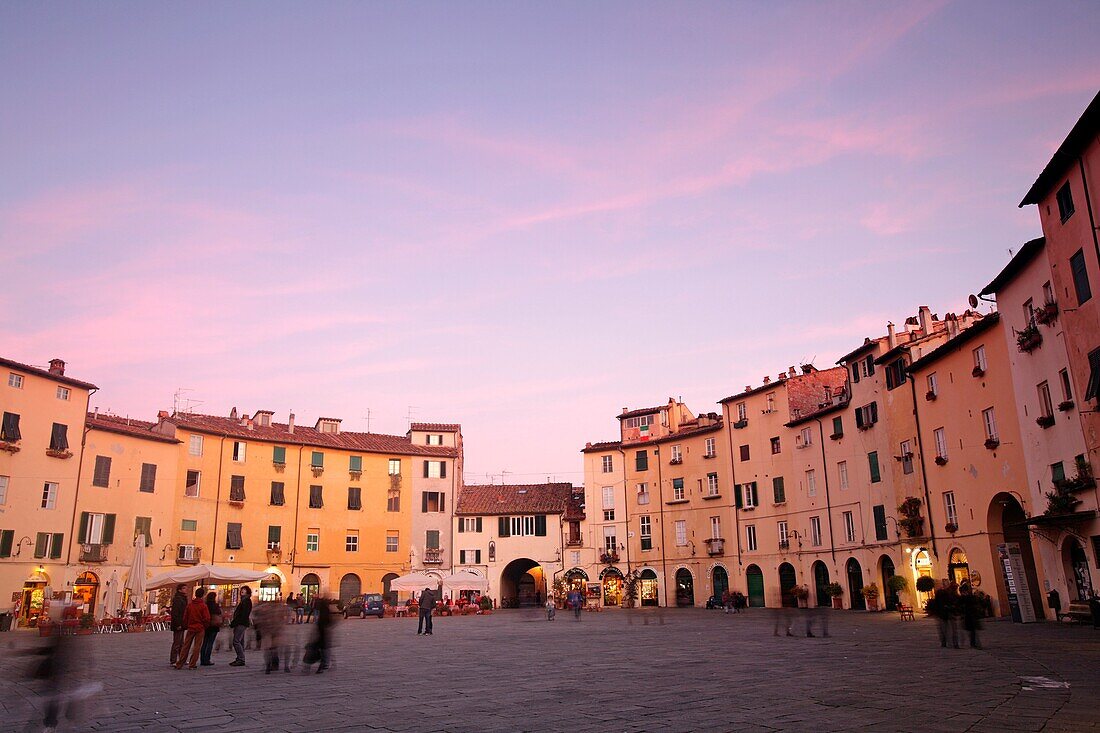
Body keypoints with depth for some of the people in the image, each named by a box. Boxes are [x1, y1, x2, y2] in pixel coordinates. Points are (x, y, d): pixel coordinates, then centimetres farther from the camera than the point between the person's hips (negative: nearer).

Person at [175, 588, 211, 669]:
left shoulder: (190, 605, 1)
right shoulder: (203, 606, -10)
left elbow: (185, 617, 6)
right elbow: (207, 618, -11)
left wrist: (187, 626, 18)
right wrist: (205, 626, 6)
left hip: (190, 628, 4)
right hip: (200, 628, -3)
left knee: (186, 646, 10)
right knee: (197, 647, 2)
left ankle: (179, 664, 10)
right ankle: (192, 665, 1)